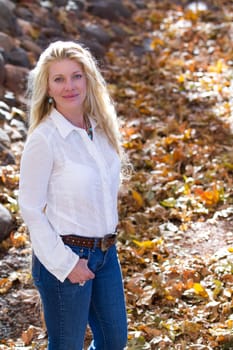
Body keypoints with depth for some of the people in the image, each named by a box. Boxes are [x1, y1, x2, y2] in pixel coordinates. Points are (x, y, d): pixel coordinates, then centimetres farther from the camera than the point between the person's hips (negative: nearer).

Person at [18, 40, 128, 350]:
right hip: (65, 256, -7)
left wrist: (107, 241, 12)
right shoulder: (44, 139, -17)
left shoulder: (101, 128, 3)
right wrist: (65, 263, -16)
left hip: (106, 252, 7)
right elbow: (30, 210, -15)